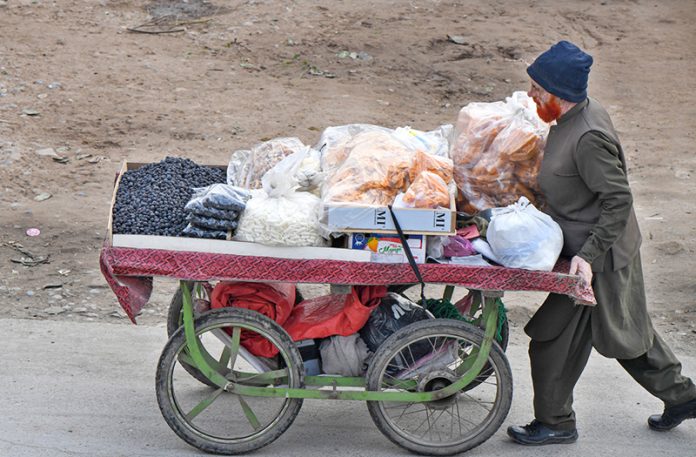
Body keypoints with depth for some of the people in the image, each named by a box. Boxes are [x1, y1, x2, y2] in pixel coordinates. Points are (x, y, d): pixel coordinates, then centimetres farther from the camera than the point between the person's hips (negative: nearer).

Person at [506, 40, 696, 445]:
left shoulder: (588, 138, -27)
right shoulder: (582, 114, 2)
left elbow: (618, 200, -26)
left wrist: (589, 254, -28)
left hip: (598, 257, -10)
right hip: (606, 250, 10)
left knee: (554, 337, 2)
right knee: (625, 330, 21)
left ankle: (555, 423, 18)